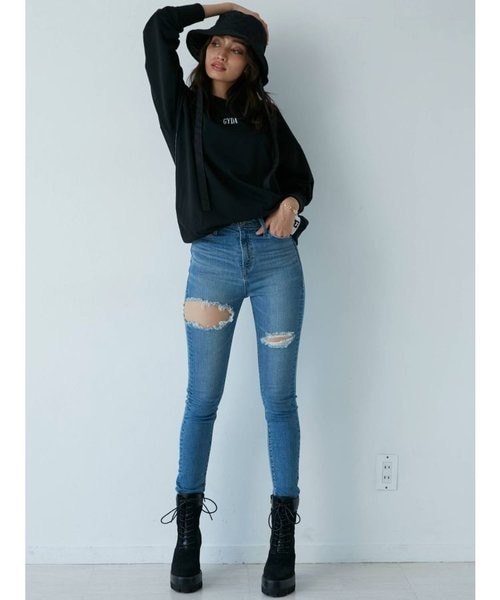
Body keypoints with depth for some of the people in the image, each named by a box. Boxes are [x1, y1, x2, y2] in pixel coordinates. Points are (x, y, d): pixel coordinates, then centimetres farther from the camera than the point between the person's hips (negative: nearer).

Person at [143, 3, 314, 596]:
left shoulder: (265, 114, 15)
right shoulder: (182, 106, 12)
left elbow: (302, 174, 19)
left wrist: (291, 203, -3)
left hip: (274, 257, 1)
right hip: (212, 260, -1)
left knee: (279, 397, 1)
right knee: (202, 400, 1)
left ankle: (283, 538, 10)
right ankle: (187, 537, 13)